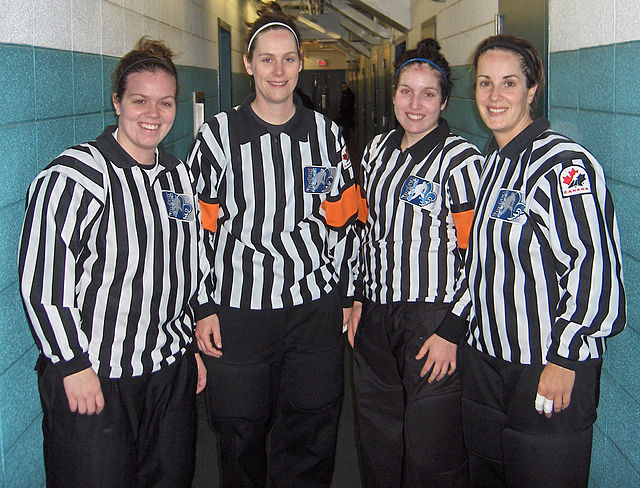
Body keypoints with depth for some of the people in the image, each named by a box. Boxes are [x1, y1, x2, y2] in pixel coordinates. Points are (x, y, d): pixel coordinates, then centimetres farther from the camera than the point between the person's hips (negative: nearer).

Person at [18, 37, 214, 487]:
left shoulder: (178, 175, 9)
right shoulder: (74, 176, -13)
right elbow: (42, 281, -16)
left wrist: (197, 344, 17)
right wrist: (74, 366, -16)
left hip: (171, 371, 6)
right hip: (92, 378, -6)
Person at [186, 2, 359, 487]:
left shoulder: (326, 133, 6)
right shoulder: (218, 134, 0)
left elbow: (343, 220, 11)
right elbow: (199, 228, 1)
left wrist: (346, 295, 8)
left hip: (316, 308, 2)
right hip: (239, 310, -1)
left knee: (311, 436, 9)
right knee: (241, 435, 10)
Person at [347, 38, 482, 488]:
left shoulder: (461, 159, -9)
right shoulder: (378, 149, 11)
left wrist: (452, 332, -16)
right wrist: (359, 299, 14)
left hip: (432, 323, -6)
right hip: (377, 316, 6)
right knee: (377, 447, 16)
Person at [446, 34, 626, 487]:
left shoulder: (564, 163, -17)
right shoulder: (493, 162, 11)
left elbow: (596, 268, -22)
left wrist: (564, 358, -20)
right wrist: (453, 324, 15)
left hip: (551, 375, -8)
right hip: (484, 362, 8)